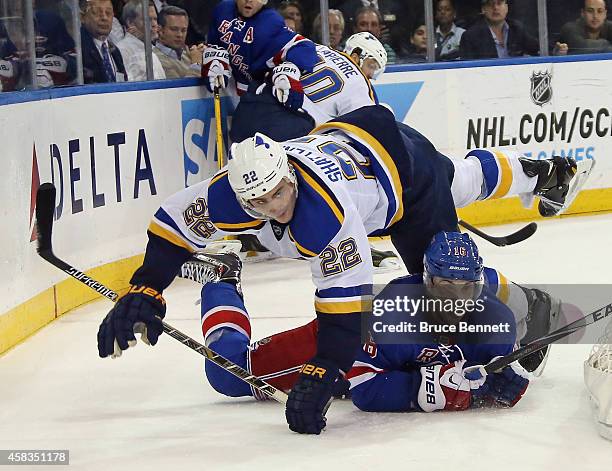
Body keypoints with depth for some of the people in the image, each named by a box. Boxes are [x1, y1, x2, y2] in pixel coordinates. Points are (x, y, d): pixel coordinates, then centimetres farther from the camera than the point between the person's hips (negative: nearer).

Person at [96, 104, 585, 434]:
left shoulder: (327, 212, -49)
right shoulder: (235, 190, -33)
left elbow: (347, 297, -49)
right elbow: (174, 222, -21)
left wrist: (321, 375, -52)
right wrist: (144, 292, -31)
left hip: (404, 163, -7)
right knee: (460, 178, 33)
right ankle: (535, 175, 60)